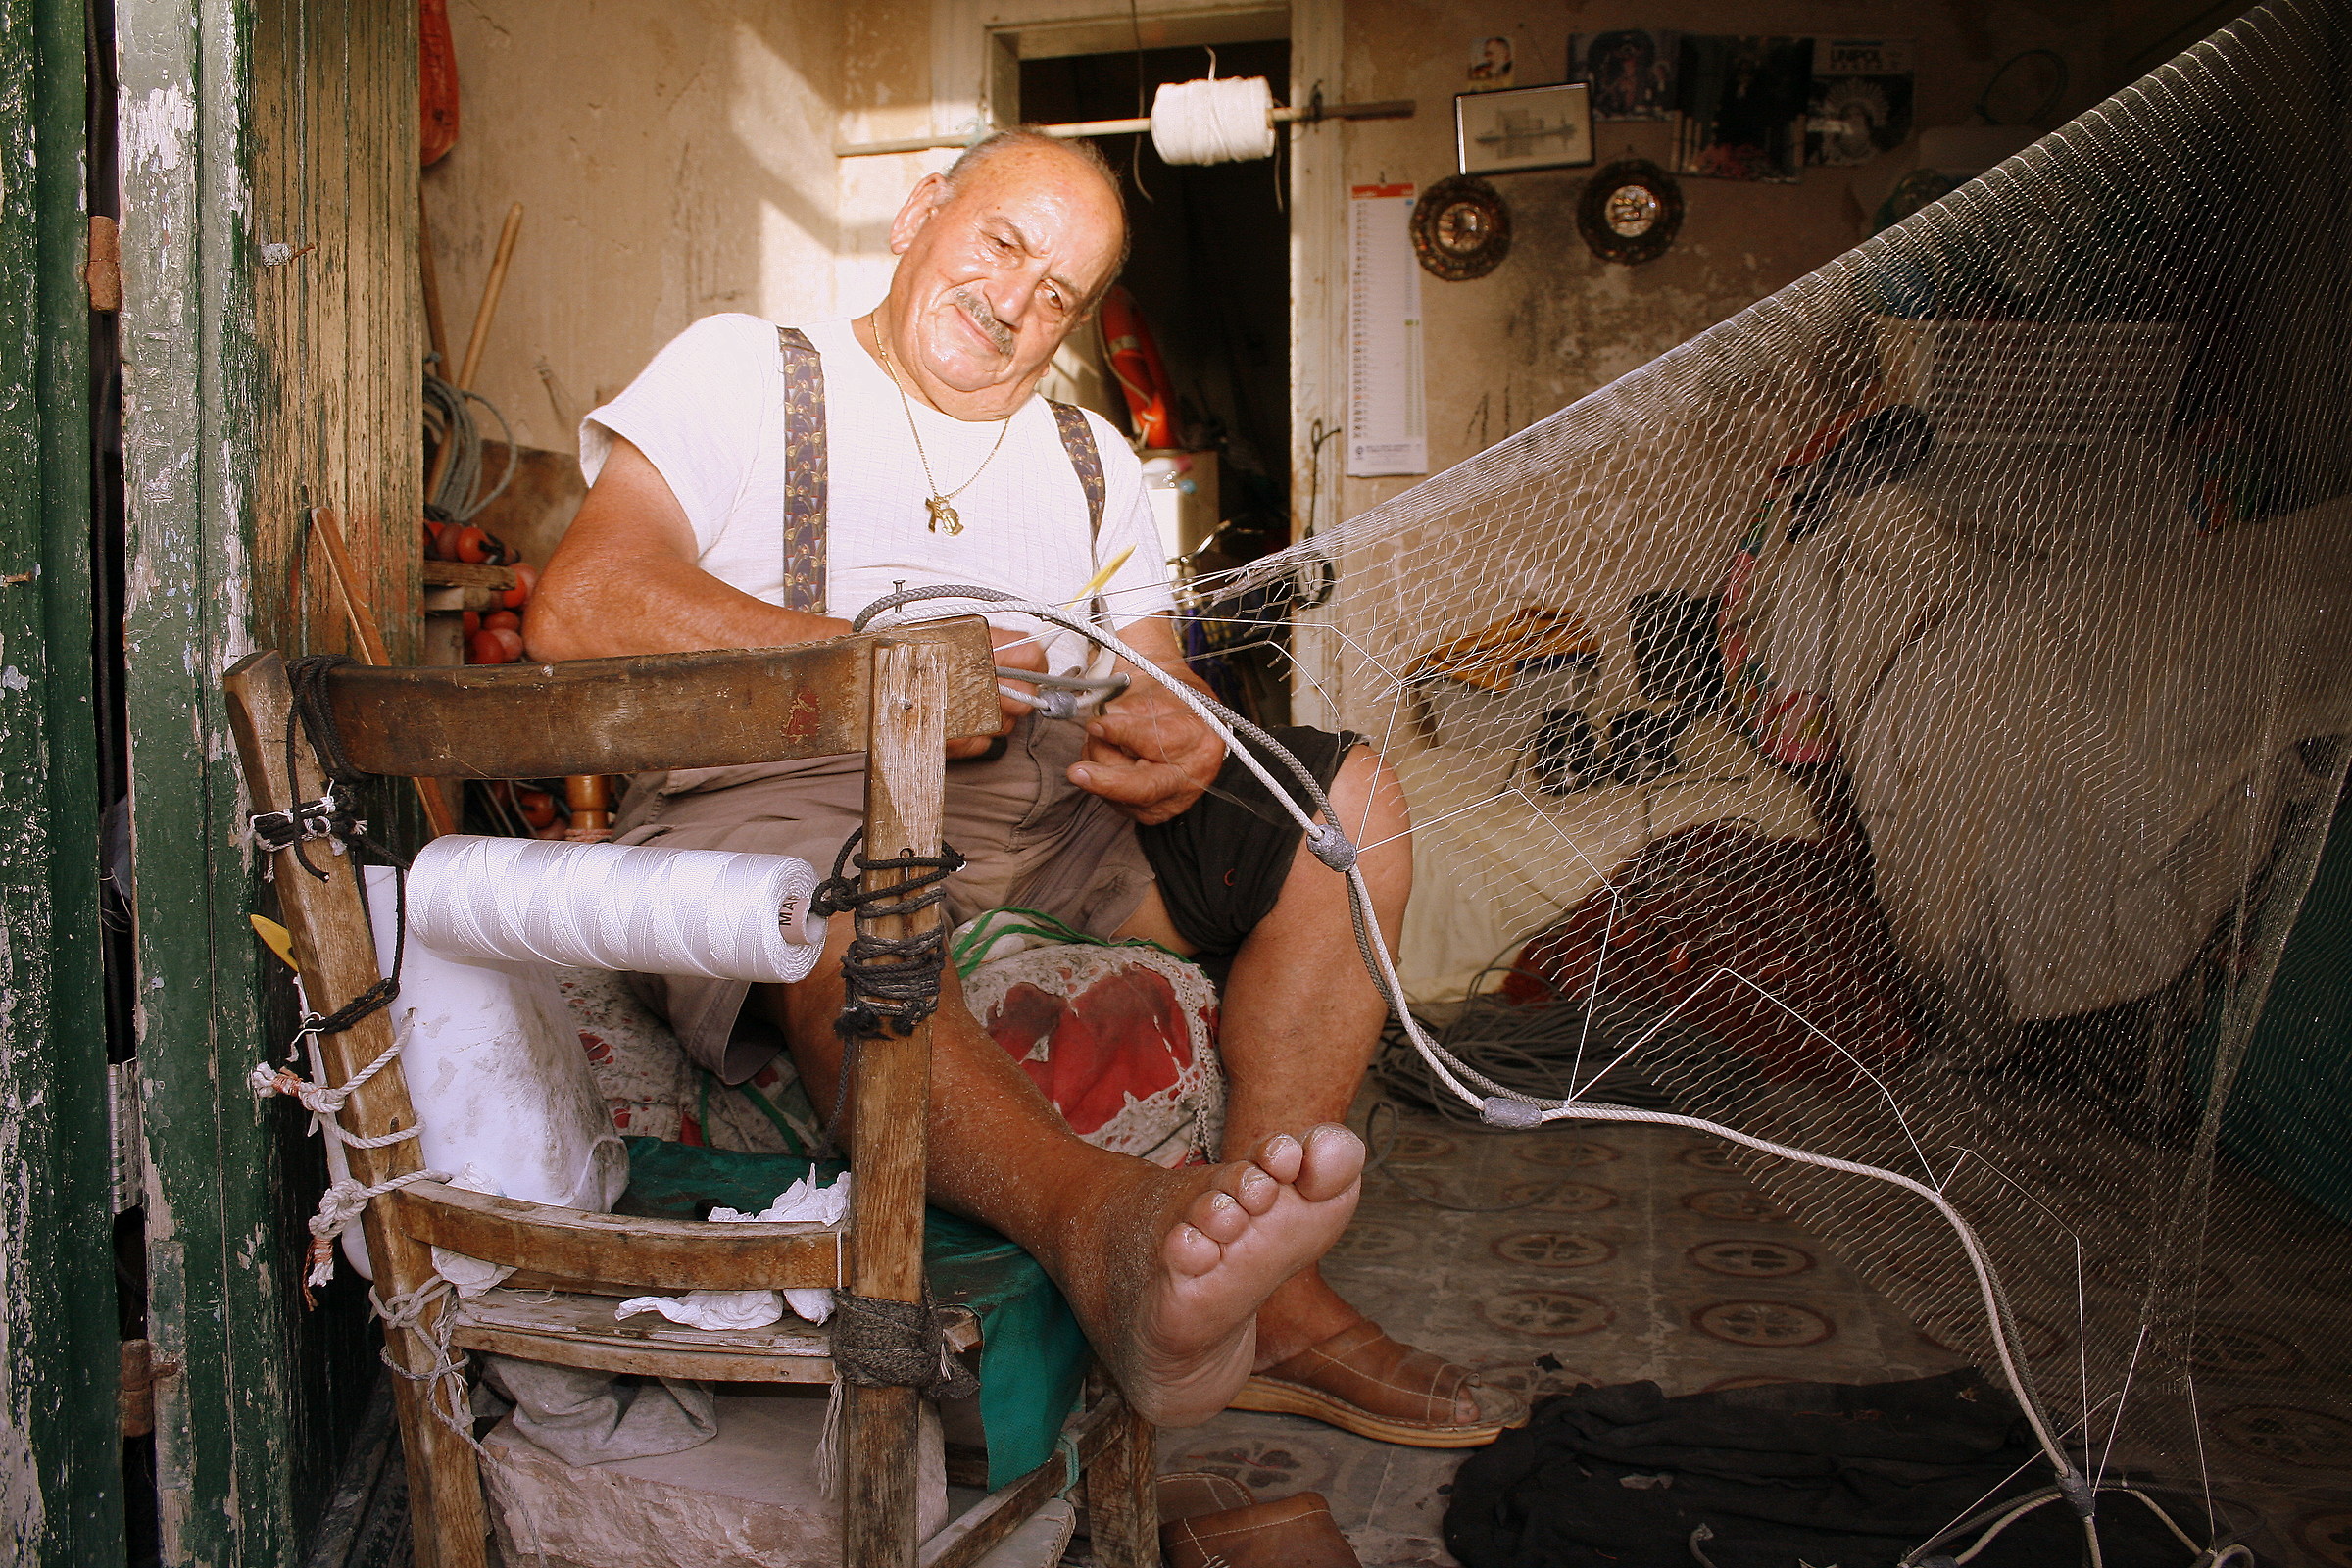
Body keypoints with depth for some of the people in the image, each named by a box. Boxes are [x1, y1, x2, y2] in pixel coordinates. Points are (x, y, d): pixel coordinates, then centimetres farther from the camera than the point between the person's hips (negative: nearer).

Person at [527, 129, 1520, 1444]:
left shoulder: (1092, 462, 23)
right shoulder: (743, 371, 8)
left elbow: (1166, 683, 15)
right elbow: (580, 612, -7)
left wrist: (1182, 735, -12)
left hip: (1047, 806, 5)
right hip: (777, 798, -4)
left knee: (1351, 799, -10)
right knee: (840, 909, -39)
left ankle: (1258, 1286, -19)